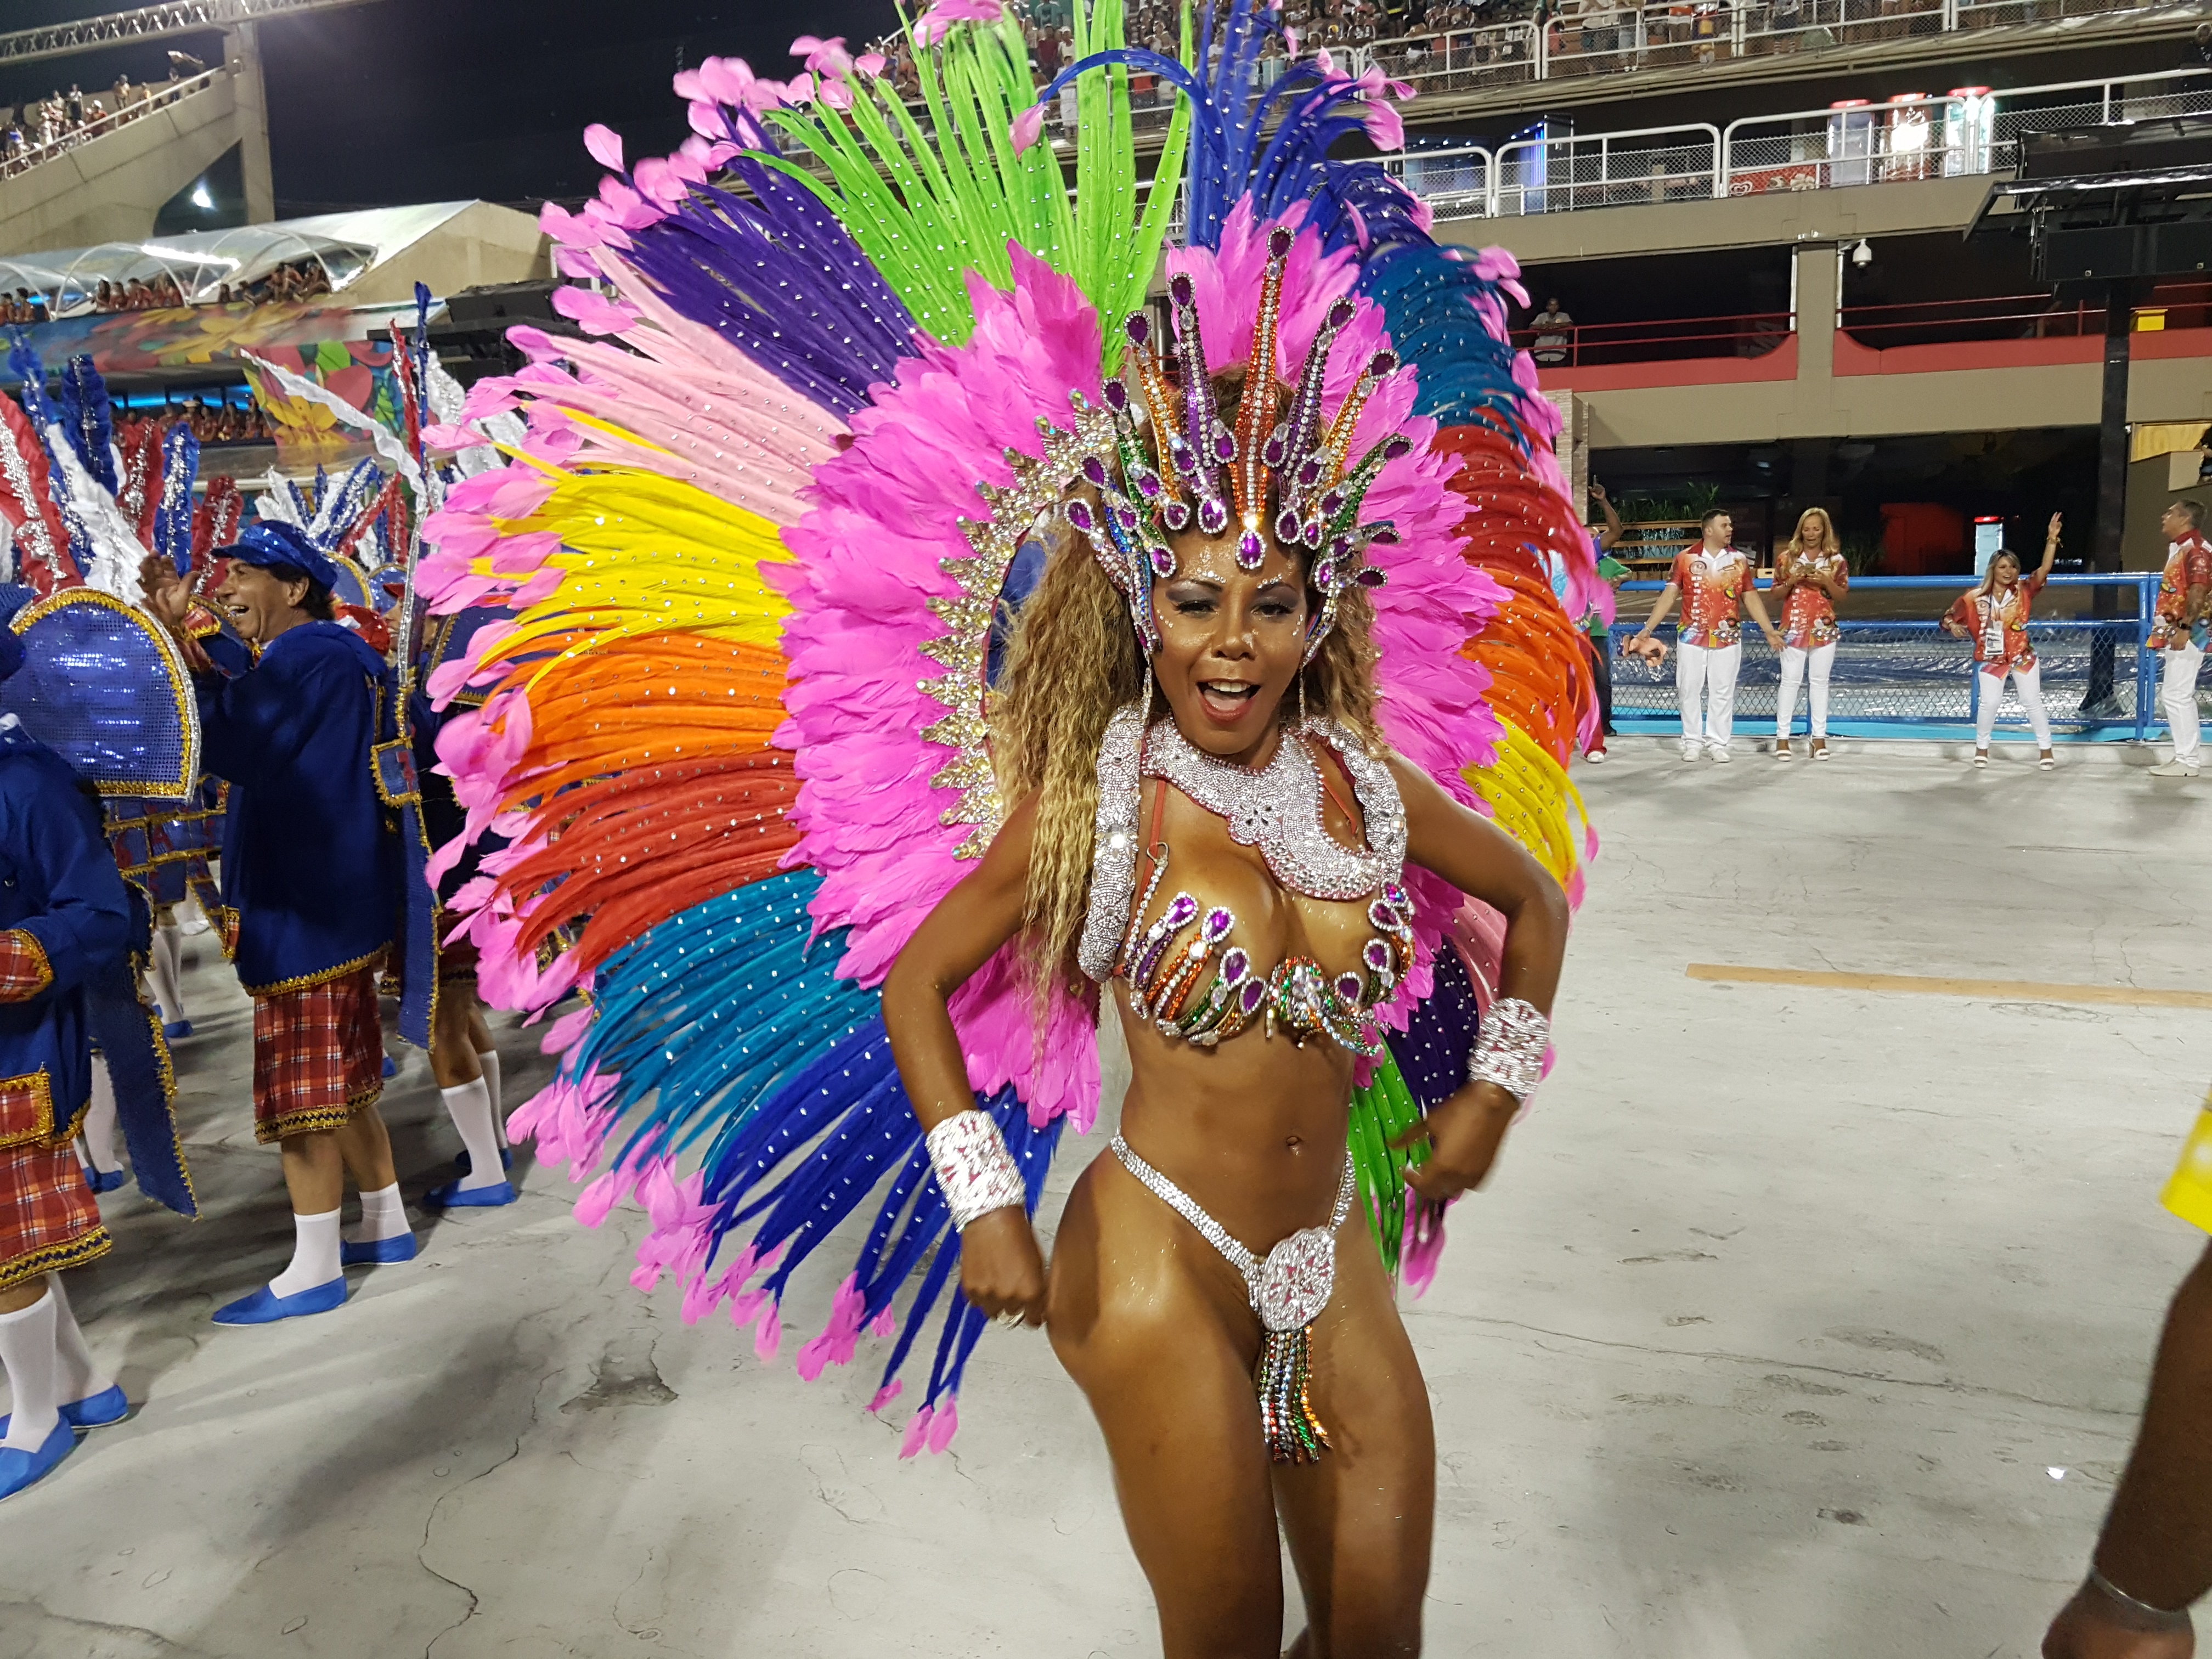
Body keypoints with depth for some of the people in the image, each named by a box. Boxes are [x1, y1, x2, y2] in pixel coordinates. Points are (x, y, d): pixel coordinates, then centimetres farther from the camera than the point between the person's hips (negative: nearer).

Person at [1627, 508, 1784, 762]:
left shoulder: (1739, 560, 5)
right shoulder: (1685, 559, -2)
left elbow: (1751, 597, 10)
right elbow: (1669, 595, -3)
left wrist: (1769, 630, 5)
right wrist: (1648, 628, -11)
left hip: (1728, 638, 1)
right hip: (1691, 637, -1)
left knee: (1723, 693, 4)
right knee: (1690, 691, 3)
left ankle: (1718, 743, 12)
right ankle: (1692, 742, 13)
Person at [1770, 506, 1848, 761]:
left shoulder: (1836, 560, 3)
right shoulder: (1787, 557, 2)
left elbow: (1841, 595, 2)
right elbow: (1776, 594, 4)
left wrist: (1826, 581, -15)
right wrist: (1791, 581, -15)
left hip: (1824, 628, 1)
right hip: (1793, 627, -1)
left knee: (1820, 681, 5)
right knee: (1791, 680, 0)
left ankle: (1820, 737, 9)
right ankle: (1782, 737, 3)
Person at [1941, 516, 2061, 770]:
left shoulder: (2023, 592, -9)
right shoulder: (1975, 597, -9)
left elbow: (2044, 570, -21)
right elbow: (1950, 616, -3)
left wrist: (2052, 539, -29)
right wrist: (1952, 626, -27)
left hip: (2022, 657, 0)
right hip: (1990, 660, 0)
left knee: (2032, 701, 4)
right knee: (1988, 703, -1)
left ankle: (2046, 749, 15)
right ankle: (1982, 748, 18)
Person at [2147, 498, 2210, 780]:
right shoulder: (2180, 549, 19)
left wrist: (2184, 628, -32)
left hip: (2186, 634, -11)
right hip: (2176, 634, 11)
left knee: (2176, 696, -10)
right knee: (2174, 696, 14)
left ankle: (2187, 761, -6)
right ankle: (2184, 756, 19)